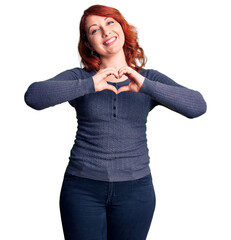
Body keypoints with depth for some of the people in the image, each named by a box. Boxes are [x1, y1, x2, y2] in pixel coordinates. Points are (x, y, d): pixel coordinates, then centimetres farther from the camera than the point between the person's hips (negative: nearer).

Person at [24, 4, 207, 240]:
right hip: (83, 187, -1)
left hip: (134, 190, 1)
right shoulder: (79, 77, 0)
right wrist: (89, 85, -26)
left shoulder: (149, 79, 3)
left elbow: (198, 106, -11)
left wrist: (145, 86, -23)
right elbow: (34, 96, -17)